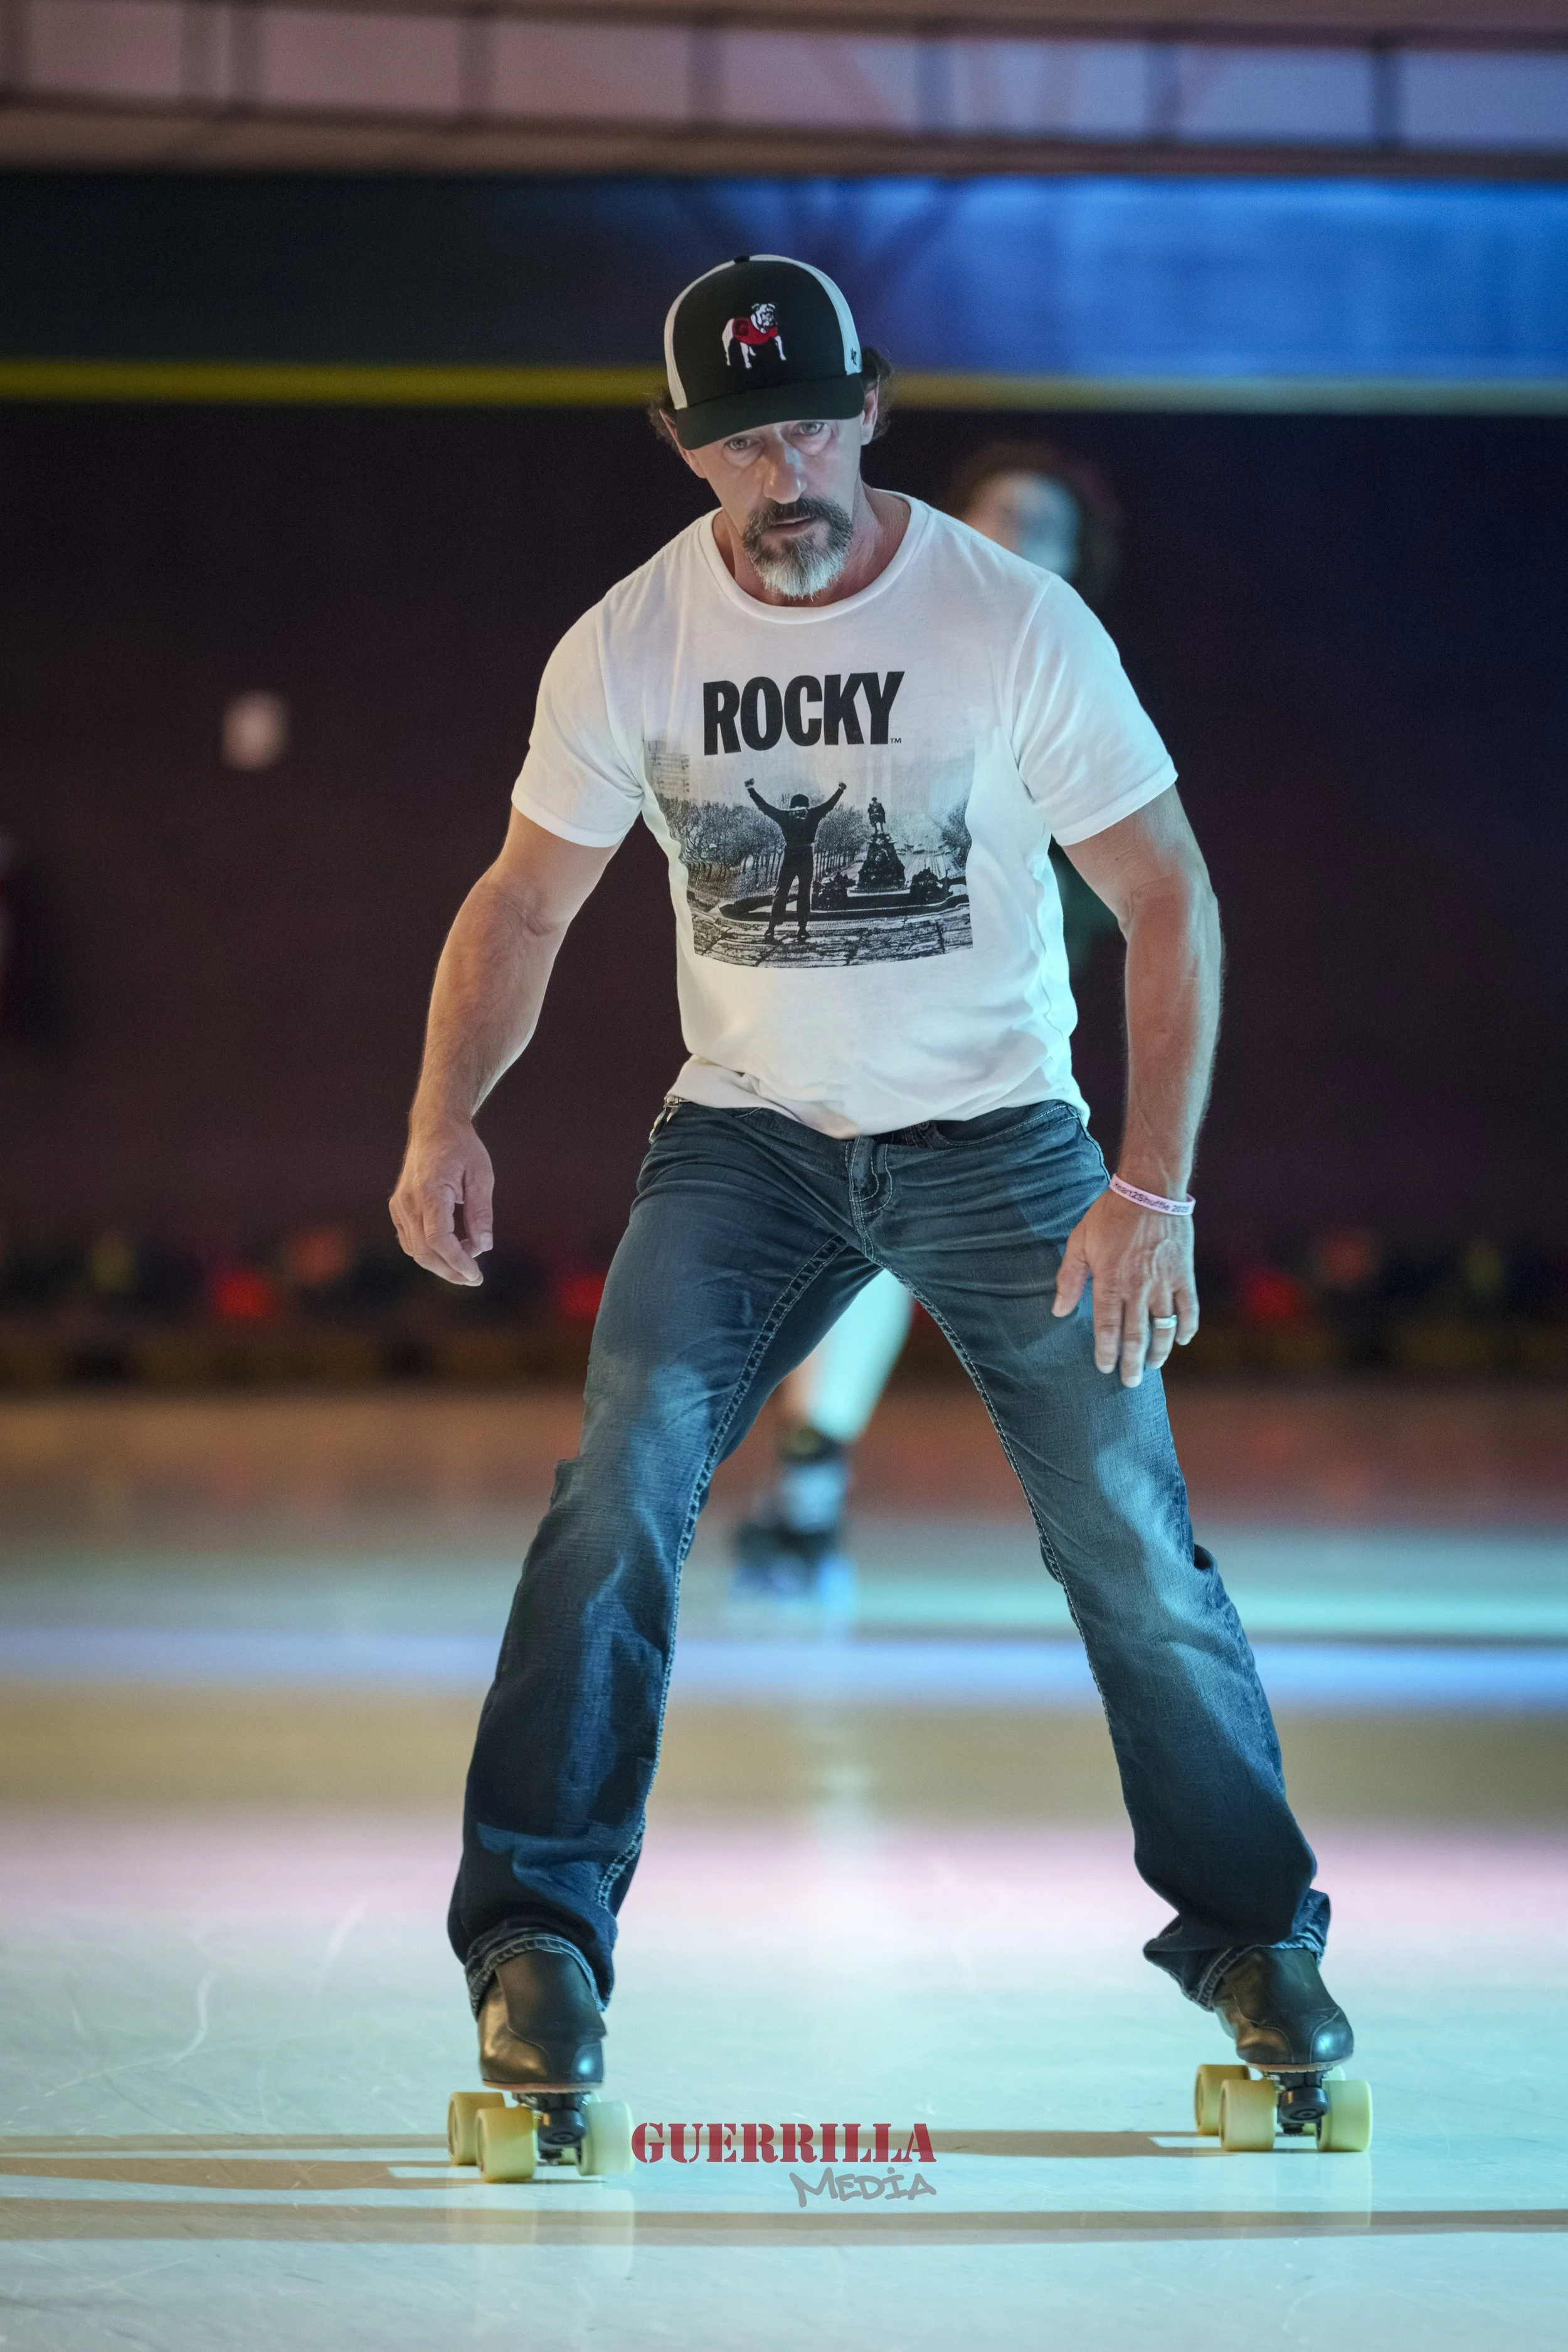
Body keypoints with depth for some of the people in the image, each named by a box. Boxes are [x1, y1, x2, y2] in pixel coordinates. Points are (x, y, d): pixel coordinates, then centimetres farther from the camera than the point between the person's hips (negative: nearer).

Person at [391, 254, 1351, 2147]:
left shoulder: (1017, 625, -15)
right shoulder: (628, 649, -8)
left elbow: (1166, 901, -11)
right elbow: (526, 902, 3)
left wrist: (1152, 1186, -20)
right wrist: (446, 1120, -14)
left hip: (998, 1136, -1)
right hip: (749, 1137, 1)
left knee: (1131, 1536, -5)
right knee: (625, 1474, -20)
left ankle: (1252, 1935, 16)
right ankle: (539, 1937, -14)